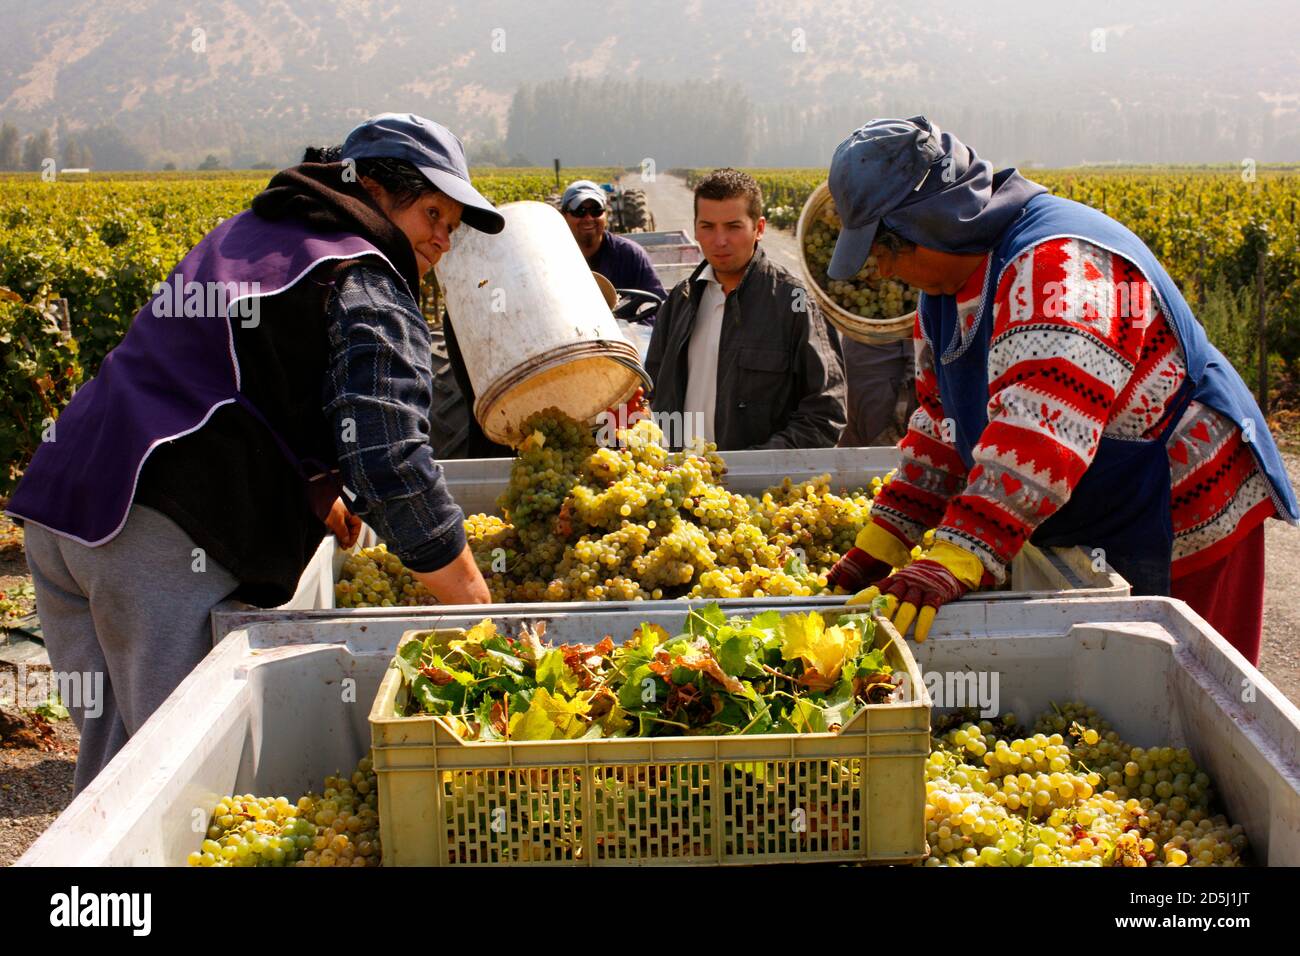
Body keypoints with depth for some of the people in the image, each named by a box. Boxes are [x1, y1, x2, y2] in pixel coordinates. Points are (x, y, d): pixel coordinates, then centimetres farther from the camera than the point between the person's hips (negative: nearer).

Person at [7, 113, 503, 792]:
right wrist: (481, 616, -7)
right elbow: (392, 464, -14)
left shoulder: (238, 236, 25)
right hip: (169, 538, -8)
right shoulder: (367, 291, -2)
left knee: (113, 751, 17)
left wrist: (317, 496, 35)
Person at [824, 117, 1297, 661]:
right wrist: (879, 546, -1)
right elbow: (942, 424, 7)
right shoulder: (946, 288, 5)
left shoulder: (1058, 263, -28)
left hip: (1180, 525, -9)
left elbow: (1042, 430, -40)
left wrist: (954, 563, -47)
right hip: (1092, 535, 9)